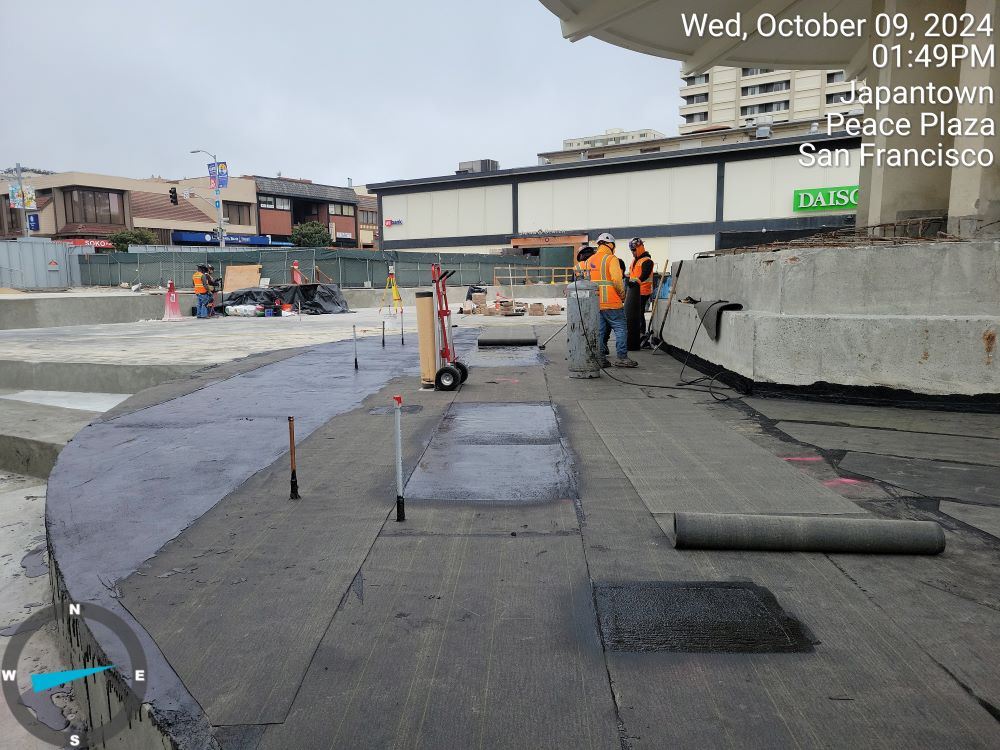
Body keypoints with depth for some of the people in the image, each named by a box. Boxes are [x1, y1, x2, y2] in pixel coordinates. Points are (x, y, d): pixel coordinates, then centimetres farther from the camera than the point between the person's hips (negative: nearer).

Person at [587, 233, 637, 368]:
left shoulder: (590, 260, 14)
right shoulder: (611, 259, -8)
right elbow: (617, 280, -17)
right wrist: (622, 295, -4)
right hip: (611, 302, -7)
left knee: (600, 330, 10)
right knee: (620, 328, 0)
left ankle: (600, 358, 10)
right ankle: (621, 357, -3)